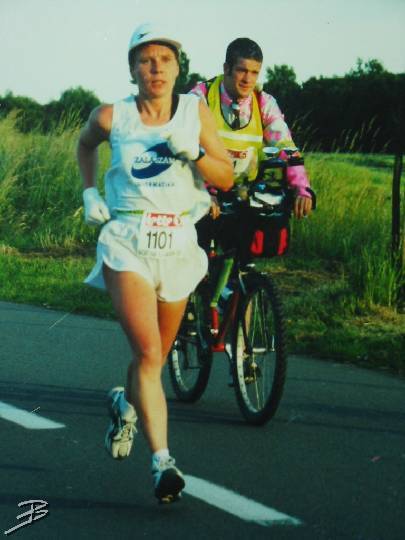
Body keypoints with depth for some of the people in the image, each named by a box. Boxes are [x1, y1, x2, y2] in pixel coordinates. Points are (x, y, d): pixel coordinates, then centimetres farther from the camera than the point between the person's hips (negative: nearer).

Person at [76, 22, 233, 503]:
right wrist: (90, 192, 9)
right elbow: (85, 144, 21)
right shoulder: (111, 117, -2)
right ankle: (163, 462, -20)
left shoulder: (195, 112, 2)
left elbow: (225, 178, 1)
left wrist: (192, 152, -16)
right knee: (148, 354, -18)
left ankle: (124, 403, 48)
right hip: (127, 244, -3)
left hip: (178, 245, 3)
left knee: (156, 356, 15)